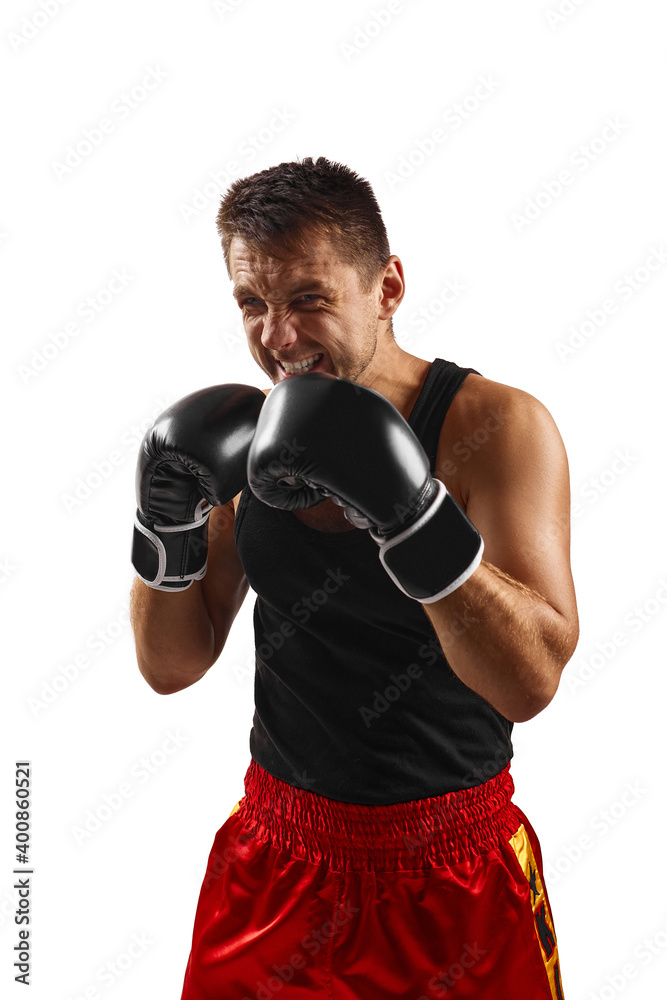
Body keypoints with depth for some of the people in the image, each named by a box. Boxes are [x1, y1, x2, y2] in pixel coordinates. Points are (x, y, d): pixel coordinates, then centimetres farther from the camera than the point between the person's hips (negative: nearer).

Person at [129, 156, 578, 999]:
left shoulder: (498, 426, -16)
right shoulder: (251, 431, -3)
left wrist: (402, 503, -35)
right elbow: (170, 666, 1)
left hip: (452, 865, -3)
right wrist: (166, 511, -15)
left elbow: (530, 681, -25)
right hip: (279, 843, 4)